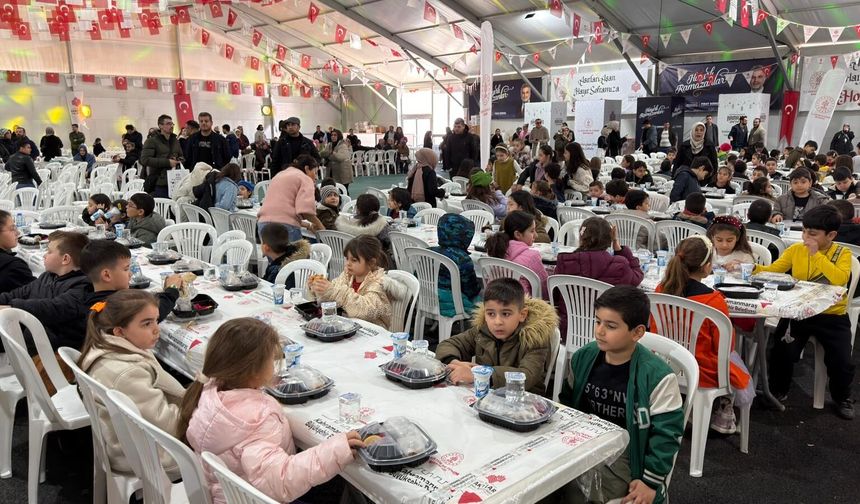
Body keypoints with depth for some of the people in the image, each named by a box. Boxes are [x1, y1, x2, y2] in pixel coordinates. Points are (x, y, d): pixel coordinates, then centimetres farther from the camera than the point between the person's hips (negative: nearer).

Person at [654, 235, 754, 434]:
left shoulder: (660, 290, -12)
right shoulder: (713, 300, -26)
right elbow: (726, 346, -13)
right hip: (703, 373, -5)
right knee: (732, 358, 29)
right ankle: (723, 420, 39)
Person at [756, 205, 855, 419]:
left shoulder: (842, 253, -4)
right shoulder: (796, 249, 2)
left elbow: (840, 279, -23)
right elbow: (771, 271, -1)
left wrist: (816, 254, -23)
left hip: (832, 316, -1)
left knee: (841, 361, -15)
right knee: (782, 352, -20)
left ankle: (842, 397, 21)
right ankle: (778, 391, 11)